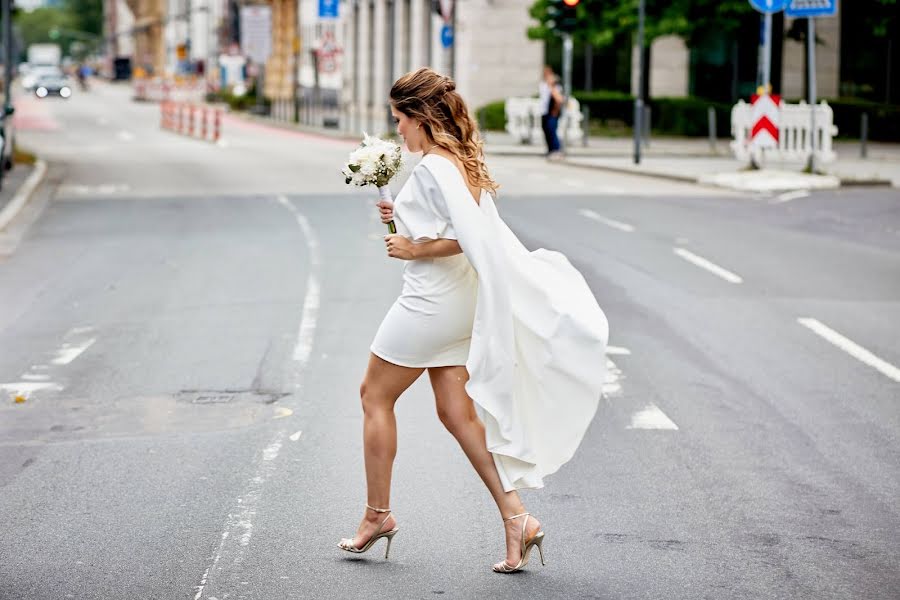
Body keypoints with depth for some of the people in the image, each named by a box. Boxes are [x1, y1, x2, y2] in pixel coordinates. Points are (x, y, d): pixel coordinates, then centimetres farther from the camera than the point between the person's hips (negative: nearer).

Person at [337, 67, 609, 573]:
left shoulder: (432, 167, -19)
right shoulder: (462, 160, 11)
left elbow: (472, 235, -29)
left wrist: (414, 249, -18)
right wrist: (406, 219, 15)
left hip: (430, 302, -9)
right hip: (459, 303, 9)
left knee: (376, 395, 9)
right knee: (457, 412, 9)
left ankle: (378, 514, 19)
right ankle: (516, 517, 2)